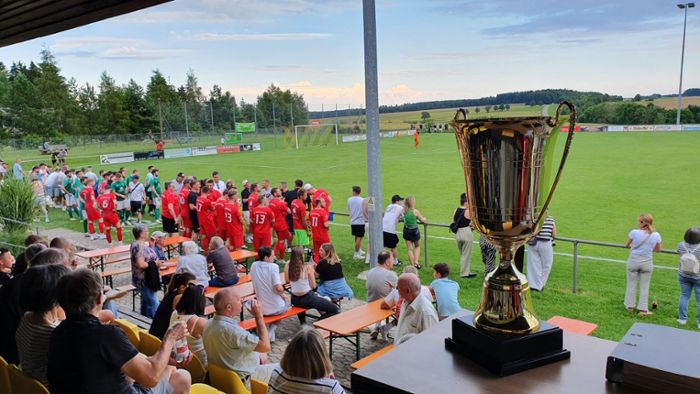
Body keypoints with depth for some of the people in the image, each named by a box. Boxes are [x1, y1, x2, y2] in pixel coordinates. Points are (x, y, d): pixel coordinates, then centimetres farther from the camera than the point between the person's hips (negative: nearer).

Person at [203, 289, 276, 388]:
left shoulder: (210, 323, -6)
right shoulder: (231, 330, -35)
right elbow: (265, 346, -28)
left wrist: (257, 354, 3)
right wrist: (259, 316, -24)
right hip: (243, 379, -9)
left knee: (262, 357, 27)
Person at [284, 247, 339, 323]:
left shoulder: (287, 266, -5)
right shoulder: (308, 267, -16)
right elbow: (313, 286, -8)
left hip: (294, 300, 6)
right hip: (308, 299, -5)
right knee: (335, 310, 4)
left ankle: (302, 322, 34)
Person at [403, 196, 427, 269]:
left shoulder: (404, 211, -7)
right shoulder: (415, 211, -18)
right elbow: (422, 220, -5)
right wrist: (425, 218, 17)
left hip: (406, 231, 3)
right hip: (414, 231, -3)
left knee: (410, 249, 9)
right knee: (417, 246, 21)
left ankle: (412, 265, 10)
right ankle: (416, 262, 9)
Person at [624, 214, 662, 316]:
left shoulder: (634, 232, -15)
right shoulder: (656, 235, -8)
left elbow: (627, 245, 0)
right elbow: (658, 249, 7)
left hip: (633, 261, -1)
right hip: (647, 262, 1)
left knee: (631, 284, 14)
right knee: (644, 287, 11)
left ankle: (630, 306, 23)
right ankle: (643, 309, 14)